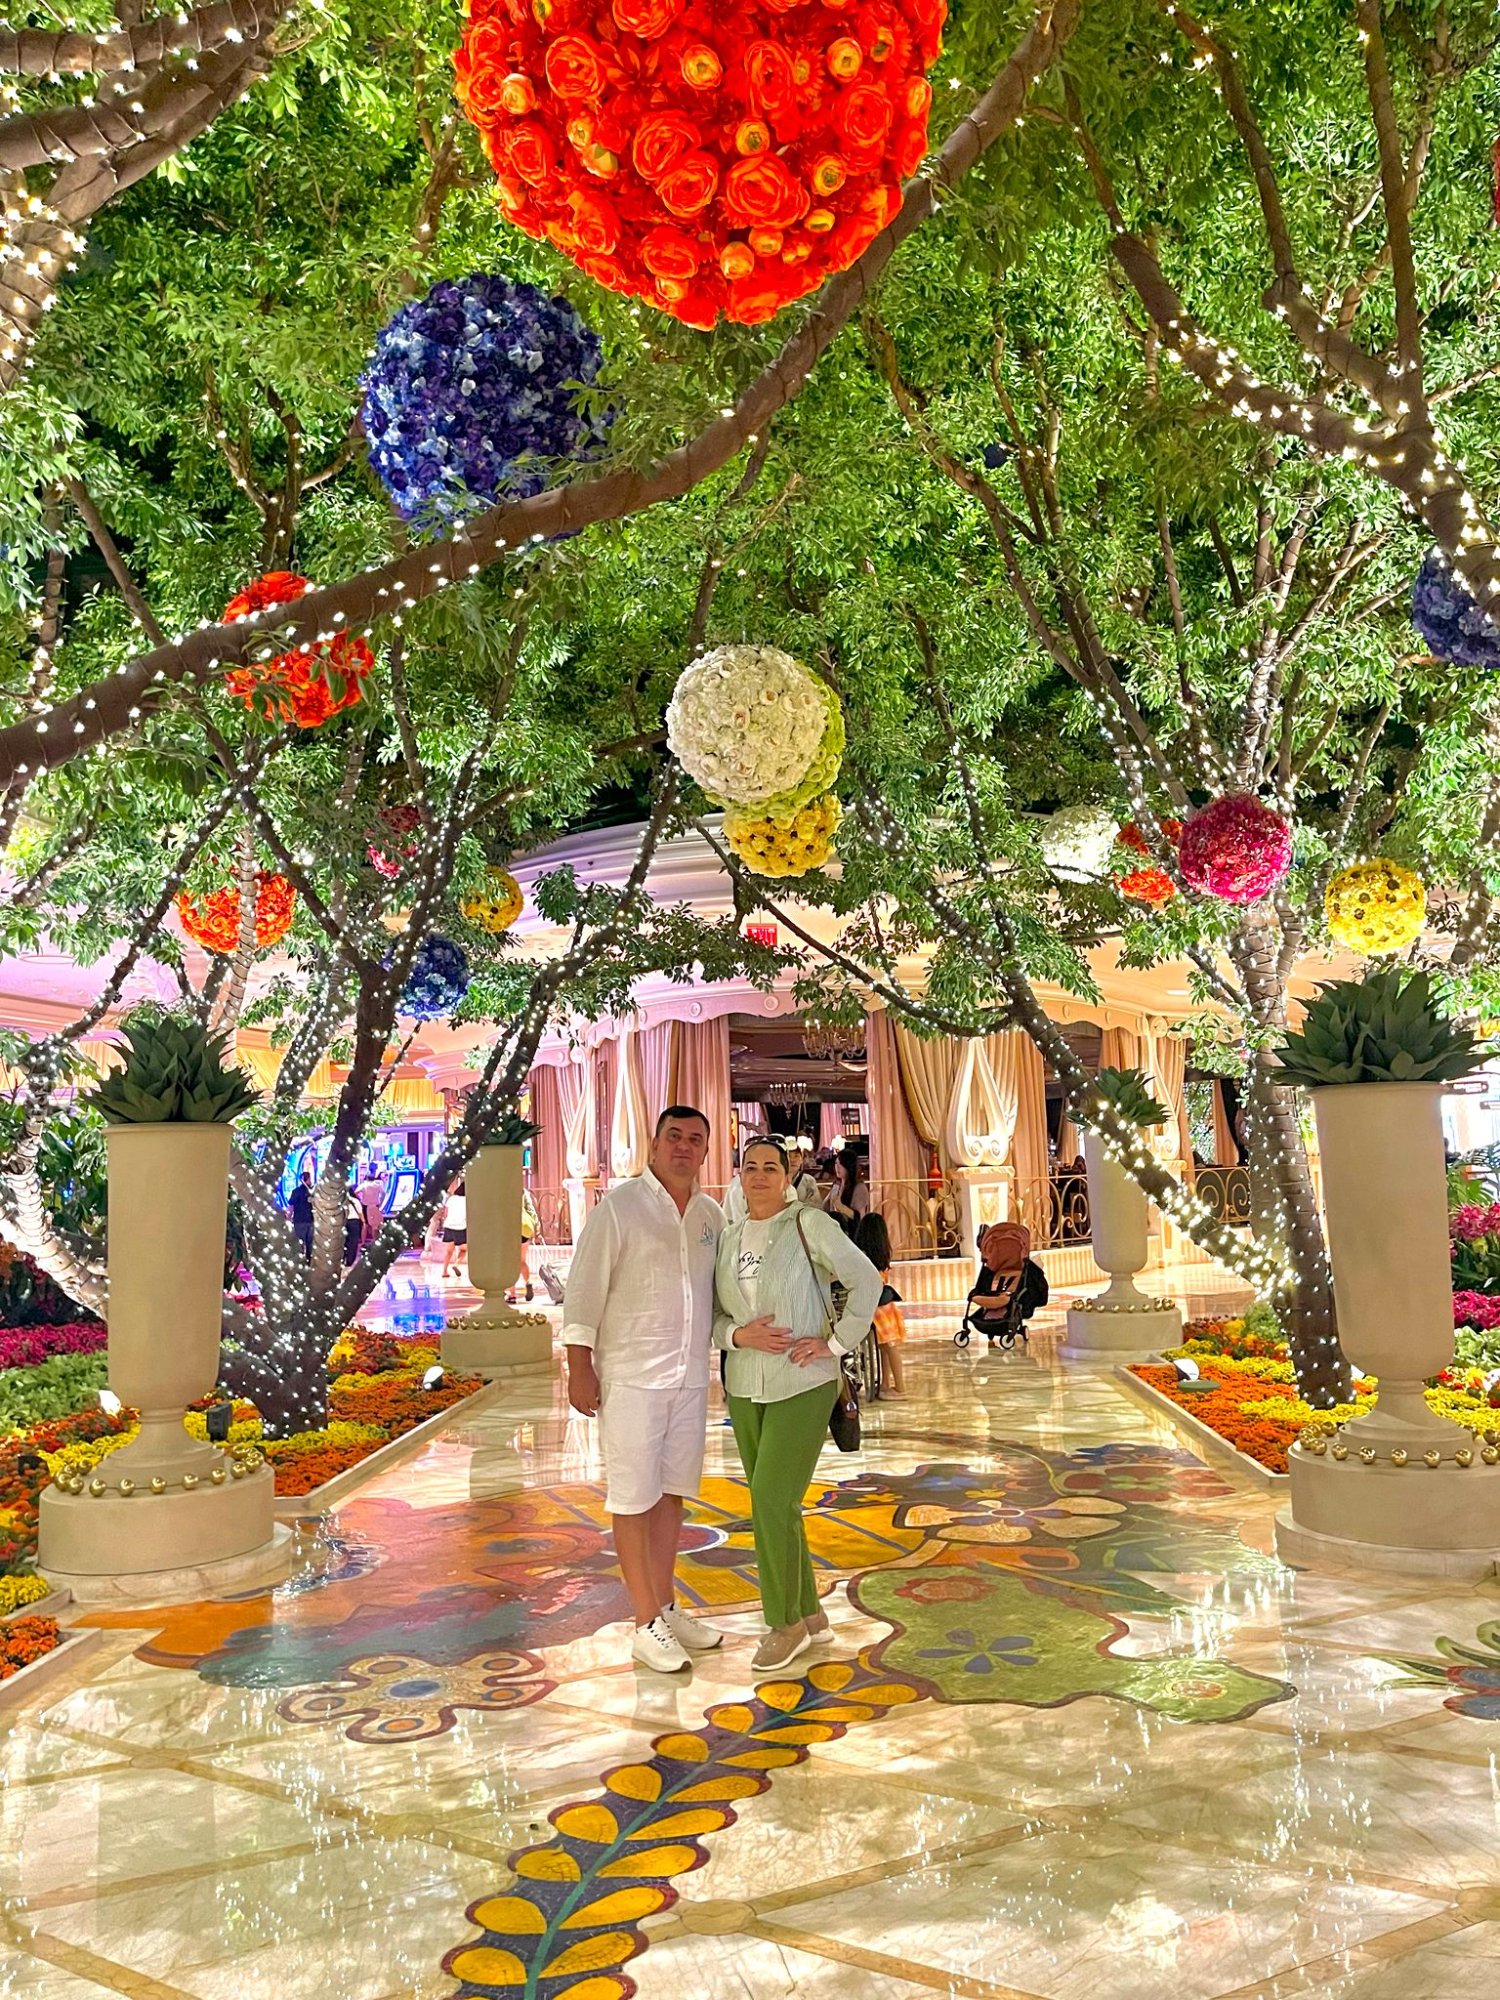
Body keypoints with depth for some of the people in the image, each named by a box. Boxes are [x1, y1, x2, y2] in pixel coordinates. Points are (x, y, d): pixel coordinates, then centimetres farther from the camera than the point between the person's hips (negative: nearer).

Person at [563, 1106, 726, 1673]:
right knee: (633, 1498, 1)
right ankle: (648, 1626, 9)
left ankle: (666, 1608, 26)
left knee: (671, 1493, 14)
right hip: (630, 1376, -6)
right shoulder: (620, 1206, -8)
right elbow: (583, 1290, -10)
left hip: (690, 1376, 6)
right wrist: (580, 1368, -14)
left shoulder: (711, 1216, 8)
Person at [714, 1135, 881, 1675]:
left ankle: (785, 1624, 10)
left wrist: (836, 1343, -12)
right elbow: (713, 1316, 9)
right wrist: (739, 1336, -11)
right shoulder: (728, 1239, 7)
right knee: (775, 1506, 12)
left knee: (771, 1501, -10)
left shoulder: (808, 1225, -8)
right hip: (745, 1388, 6)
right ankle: (809, 1615, 29)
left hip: (803, 1386, -6)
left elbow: (865, 1279, -9)